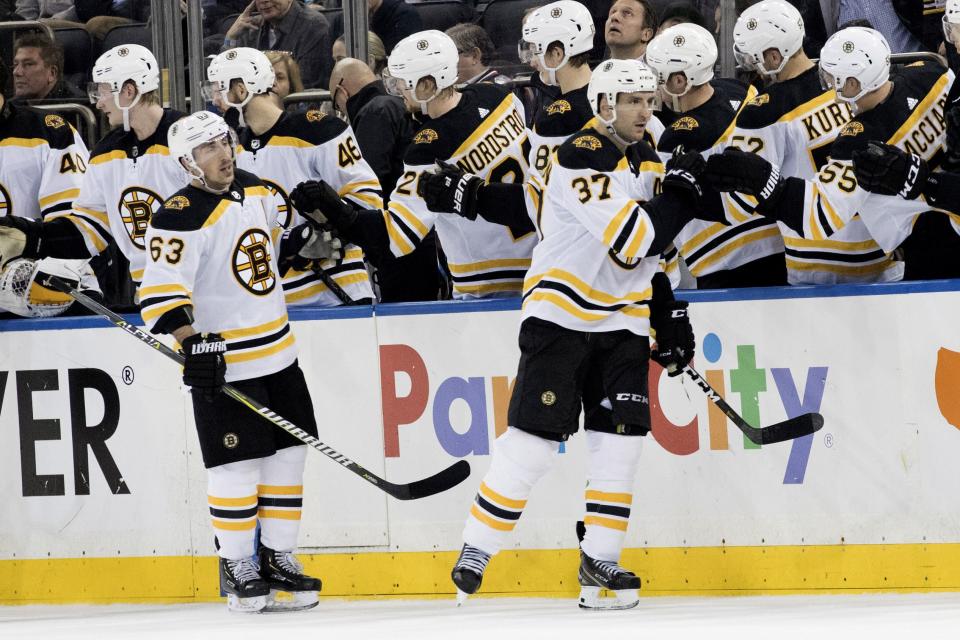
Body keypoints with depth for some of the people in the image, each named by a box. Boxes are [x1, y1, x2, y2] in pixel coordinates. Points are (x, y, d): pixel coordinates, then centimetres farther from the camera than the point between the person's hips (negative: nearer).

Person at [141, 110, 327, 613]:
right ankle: (236, 567, 7)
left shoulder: (255, 190, 7)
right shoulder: (182, 218, -17)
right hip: (222, 360, -8)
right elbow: (164, 289, -24)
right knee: (237, 464, -5)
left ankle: (277, 558, 20)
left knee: (287, 454, 10)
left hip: (278, 353, 8)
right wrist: (193, 343, -32)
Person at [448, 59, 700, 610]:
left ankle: (599, 560, 6)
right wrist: (681, 194, -16)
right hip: (561, 311, -7)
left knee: (622, 436, -1)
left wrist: (670, 317, 15)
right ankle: (477, 549, -1)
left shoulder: (647, 160, 13)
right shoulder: (583, 156, -15)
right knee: (534, 439, -10)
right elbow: (628, 239, -23)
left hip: (621, 321, 7)